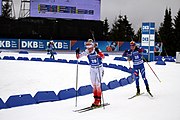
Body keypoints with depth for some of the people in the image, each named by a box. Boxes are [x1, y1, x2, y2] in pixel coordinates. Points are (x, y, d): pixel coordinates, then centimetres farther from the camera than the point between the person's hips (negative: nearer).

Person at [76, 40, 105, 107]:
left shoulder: (97, 50, -20)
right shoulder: (86, 52, -7)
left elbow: (102, 57, -37)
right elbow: (78, 56, -6)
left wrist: (98, 52, -52)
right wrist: (77, 53, -26)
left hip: (99, 68, -5)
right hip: (92, 69, 5)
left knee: (98, 84, -11)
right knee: (94, 85, 8)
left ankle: (99, 100, -3)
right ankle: (96, 100, 17)